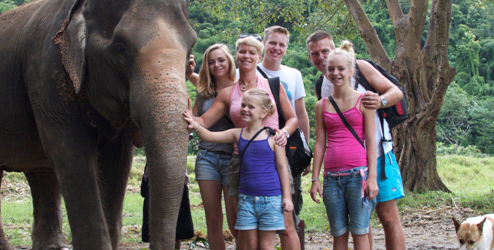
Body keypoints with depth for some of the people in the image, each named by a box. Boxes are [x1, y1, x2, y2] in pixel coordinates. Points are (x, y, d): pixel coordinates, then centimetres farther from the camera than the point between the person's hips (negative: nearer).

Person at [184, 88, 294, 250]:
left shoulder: (272, 137, -5)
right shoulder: (237, 134, 7)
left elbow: (282, 167, -1)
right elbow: (210, 136, 1)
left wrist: (286, 196, -2)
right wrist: (196, 127, -19)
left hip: (270, 198, -4)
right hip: (246, 198, 4)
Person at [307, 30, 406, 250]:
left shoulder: (359, 67, -2)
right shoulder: (321, 88, 12)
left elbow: (396, 92, -2)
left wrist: (380, 101, -24)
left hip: (377, 154, -5)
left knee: (388, 216, -7)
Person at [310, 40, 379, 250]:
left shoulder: (363, 101, 3)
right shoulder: (322, 106, 11)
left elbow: (371, 140, 0)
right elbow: (319, 143, 12)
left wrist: (372, 177, -7)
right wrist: (315, 179, 8)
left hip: (358, 173, -3)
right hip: (332, 176, 3)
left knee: (359, 232, -2)